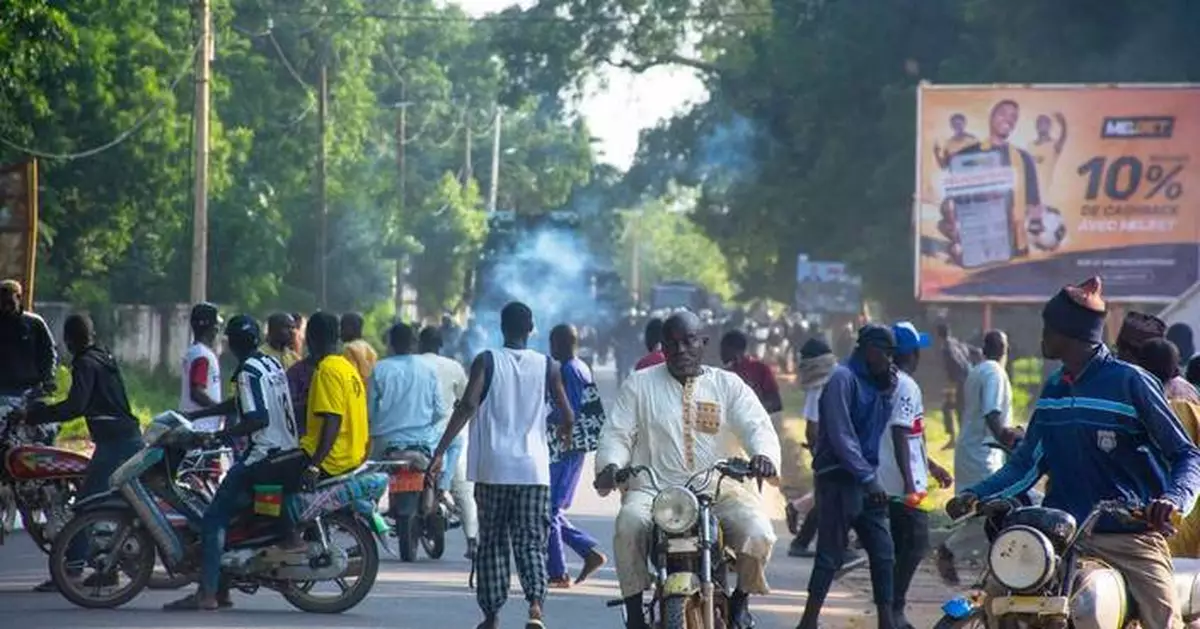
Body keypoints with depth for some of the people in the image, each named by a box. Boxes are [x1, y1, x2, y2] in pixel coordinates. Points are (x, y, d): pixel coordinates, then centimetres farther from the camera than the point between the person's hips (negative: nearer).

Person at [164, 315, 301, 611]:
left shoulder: (248, 372, -13)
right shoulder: (273, 364, 15)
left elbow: (258, 418, -25)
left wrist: (219, 436, -20)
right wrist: (193, 415, 25)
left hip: (264, 453, -10)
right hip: (288, 450, 10)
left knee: (213, 519, -8)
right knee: (227, 513, 17)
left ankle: (207, 593, -16)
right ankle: (220, 589, 15)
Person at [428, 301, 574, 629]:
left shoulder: (487, 361, -1)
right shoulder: (546, 366, 4)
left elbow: (468, 406, -14)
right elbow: (567, 416, 7)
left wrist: (440, 452, -15)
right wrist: (565, 431, 32)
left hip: (492, 469, -1)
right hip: (533, 469, 1)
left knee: (492, 543, 10)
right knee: (531, 541, 2)